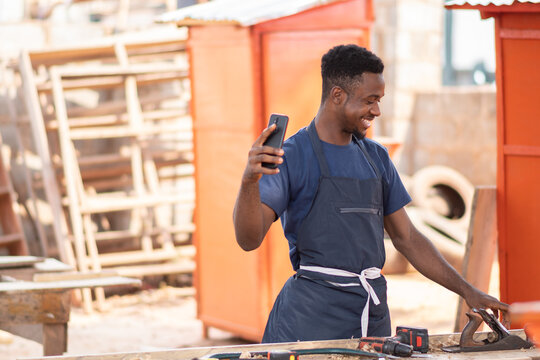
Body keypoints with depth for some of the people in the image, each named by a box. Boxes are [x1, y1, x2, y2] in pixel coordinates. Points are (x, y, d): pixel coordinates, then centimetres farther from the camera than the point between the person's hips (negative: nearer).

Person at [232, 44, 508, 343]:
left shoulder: (376, 158, 14)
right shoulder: (292, 157, -6)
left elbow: (405, 237, 19)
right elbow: (249, 239, -15)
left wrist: (467, 291, 13)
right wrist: (249, 181, -34)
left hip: (373, 316, 6)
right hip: (312, 316, -5)